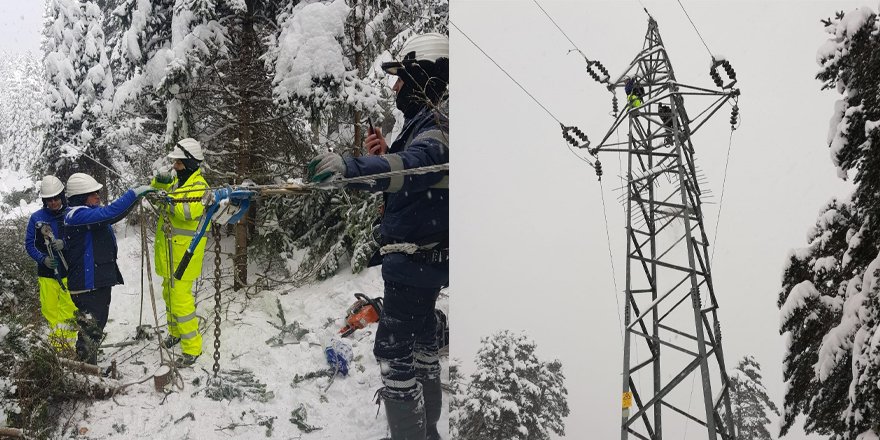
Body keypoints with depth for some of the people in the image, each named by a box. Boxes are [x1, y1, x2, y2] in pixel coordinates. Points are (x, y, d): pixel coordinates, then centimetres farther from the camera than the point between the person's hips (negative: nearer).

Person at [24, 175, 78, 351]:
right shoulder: (37, 218, 5)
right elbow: (29, 244, 7)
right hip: (46, 272, 2)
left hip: (69, 271, -1)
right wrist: (43, 259, -10)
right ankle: (56, 343, 15)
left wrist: (65, 244, -18)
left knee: (69, 309, -6)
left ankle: (68, 342, 1)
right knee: (49, 308, 4)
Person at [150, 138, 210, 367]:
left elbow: (190, 211, -28)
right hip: (169, 250, 9)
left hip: (184, 251, -9)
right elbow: (156, 191, 12)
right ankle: (175, 332, 41)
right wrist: (160, 181, -8)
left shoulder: (199, 187, -15)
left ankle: (192, 347, -2)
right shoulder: (176, 179, 11)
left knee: (181, 299, -11)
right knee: (169, 292, 22)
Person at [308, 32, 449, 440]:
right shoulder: (424, 124, 14)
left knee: (394, 350, -8)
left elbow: (416, 165, -43)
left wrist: (352, 167, -58)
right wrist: (381, 158, -1)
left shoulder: (437, 126, -19)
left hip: (415, 261, -11)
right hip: (422, 257, 11)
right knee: (422, 344, 21)